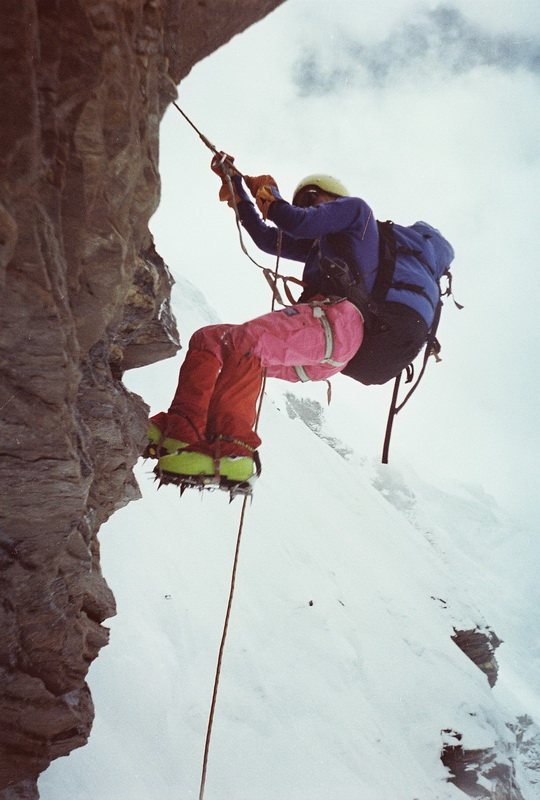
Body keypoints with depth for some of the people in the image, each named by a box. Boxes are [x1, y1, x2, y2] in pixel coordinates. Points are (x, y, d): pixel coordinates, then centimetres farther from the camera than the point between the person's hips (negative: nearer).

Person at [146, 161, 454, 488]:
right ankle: (182, 432, -23)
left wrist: (271, 196, 23)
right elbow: (265, 237, 42)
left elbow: (299, 223, 4)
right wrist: (237, 186, 43)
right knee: (207, 340, -2)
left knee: (244, 340, -32)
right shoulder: (318, 245, 42)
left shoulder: (355, 207, 20)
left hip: (342, 317, -9)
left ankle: (230, 448, -44)